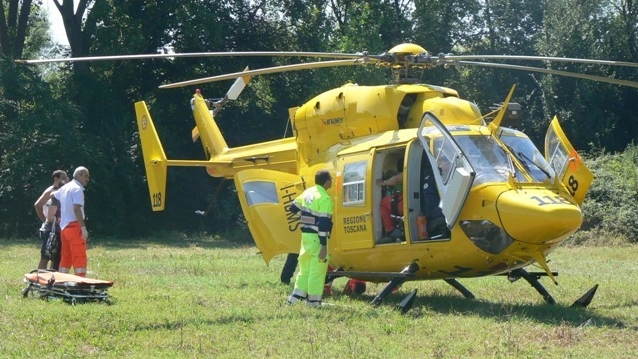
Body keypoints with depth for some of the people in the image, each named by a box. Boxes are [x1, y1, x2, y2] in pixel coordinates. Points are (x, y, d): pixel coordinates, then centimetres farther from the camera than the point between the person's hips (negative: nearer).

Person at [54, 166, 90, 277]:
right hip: (74, 226, -9)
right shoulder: (77, 189, -11)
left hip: (64, 226, 9)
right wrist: (83, 228, -23)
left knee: (65, 258, 12)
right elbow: (77, 209, -21)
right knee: (80, 257, -10)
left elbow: (52, 196, 31)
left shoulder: (65, 187, 16)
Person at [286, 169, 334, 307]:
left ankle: (296, 297, 16)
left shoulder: (308, 192, 7)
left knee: (305, 267, 17)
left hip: (305, 235, 8)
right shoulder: (324, 198, -16)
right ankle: (313, 301, 2)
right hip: (317, 238, -8)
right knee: (318, 270, -1)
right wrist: (324, 246, -19)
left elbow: (293, 208, 17)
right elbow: (323, 223, -20)